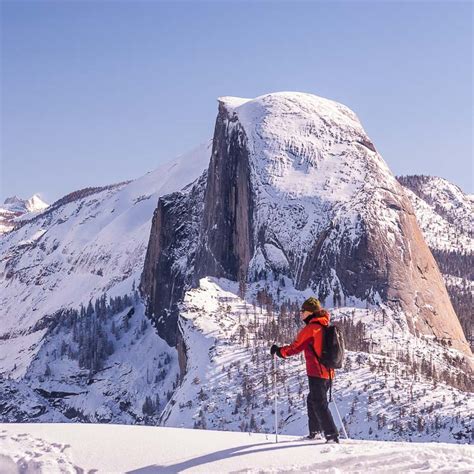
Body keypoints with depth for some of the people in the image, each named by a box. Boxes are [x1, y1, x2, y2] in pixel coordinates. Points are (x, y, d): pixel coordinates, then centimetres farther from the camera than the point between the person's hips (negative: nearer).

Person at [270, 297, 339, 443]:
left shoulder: (310, 329, -13)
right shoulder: (325, 327, 12)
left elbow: (296, 347, -9)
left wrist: (280, 351, 3)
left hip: (316, 372, -9)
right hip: (328, 372, 9)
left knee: (319, 404, -7)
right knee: (312, 400, 21)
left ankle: (332, 435, -13)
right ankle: (315, 431, 27)